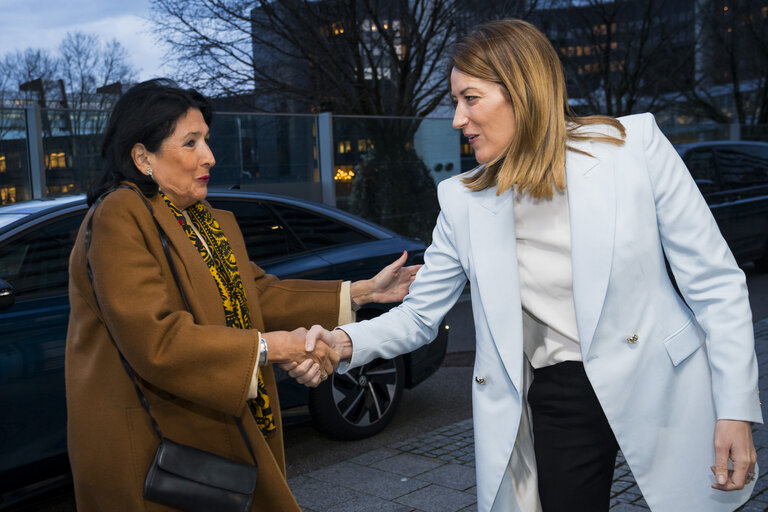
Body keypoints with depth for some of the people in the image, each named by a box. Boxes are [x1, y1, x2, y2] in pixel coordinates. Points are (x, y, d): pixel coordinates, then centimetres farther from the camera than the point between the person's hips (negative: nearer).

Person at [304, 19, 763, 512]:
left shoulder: (635, 144, -7)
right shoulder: (463, 201, 1)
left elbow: (713, 282, -5)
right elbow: (419, 314, 6)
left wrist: (736, 410, -8)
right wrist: (348, 342, -14)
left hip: (661, 384, -1)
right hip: (558, 400, 2)